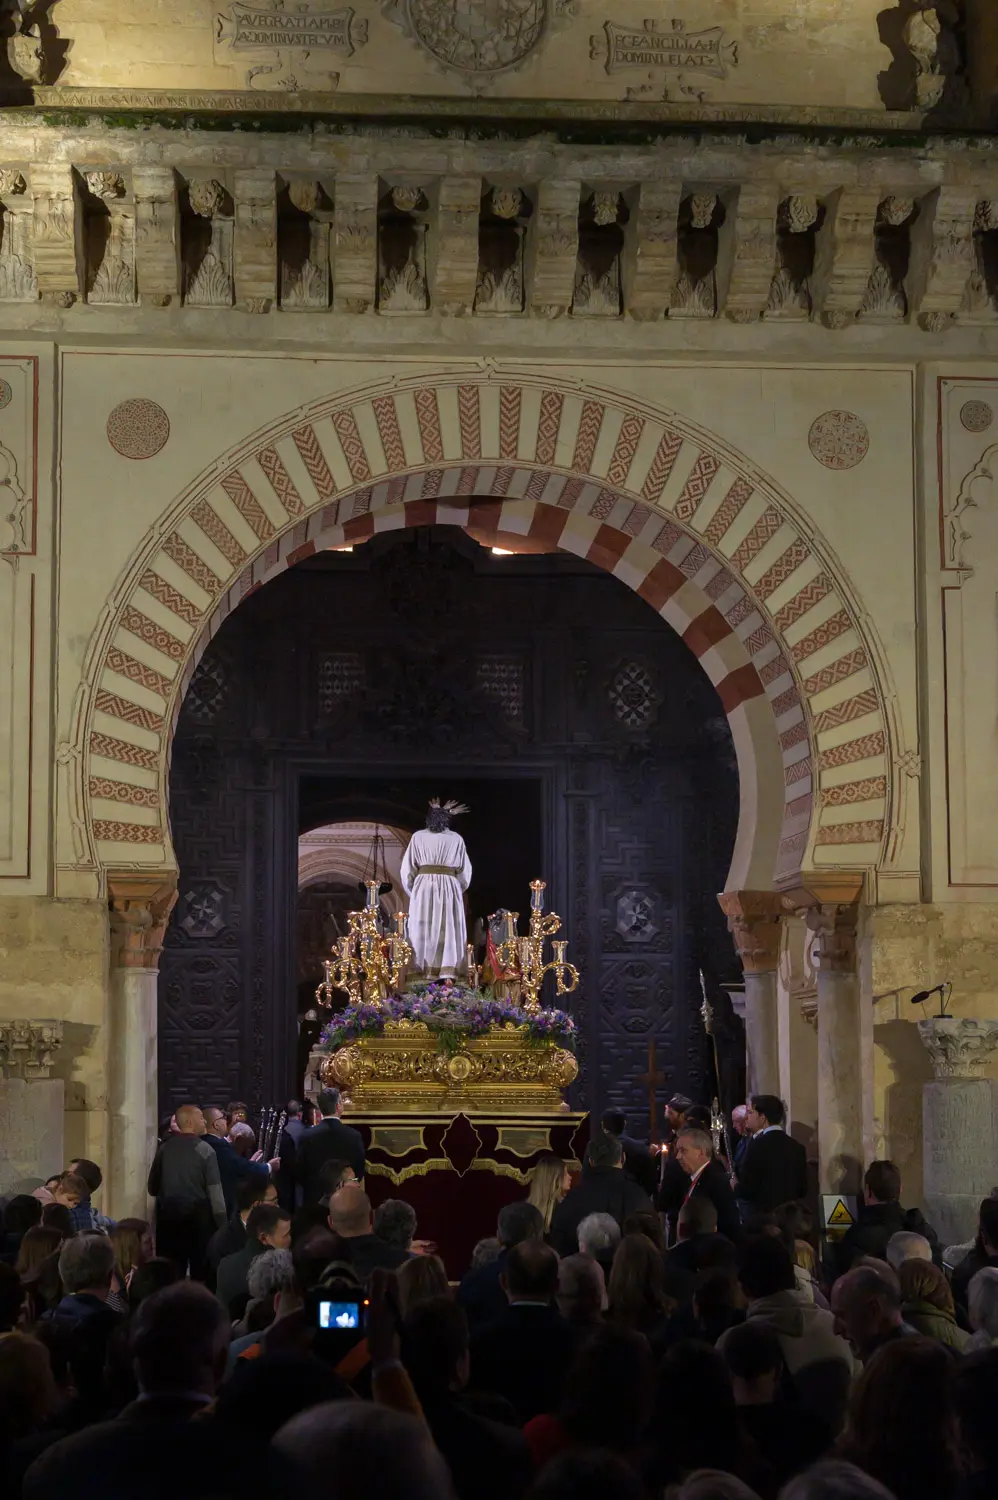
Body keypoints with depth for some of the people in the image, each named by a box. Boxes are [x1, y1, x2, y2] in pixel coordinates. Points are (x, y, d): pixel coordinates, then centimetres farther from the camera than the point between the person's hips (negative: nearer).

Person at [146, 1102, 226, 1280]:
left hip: (168, 1215, 4)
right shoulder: (204, 1150, -9)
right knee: (200, 1270, 6)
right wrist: (222, 1223, -9)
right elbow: (215, 1191, -13)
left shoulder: (165, 1148, 3)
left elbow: (152, 1188, 11)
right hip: (197, 1214, -4)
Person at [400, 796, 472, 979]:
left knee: (424, 928, 7)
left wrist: (412, 890, 16)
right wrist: (458, 888, 23)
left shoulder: (418, 837, 2)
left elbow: (408, 868, 3)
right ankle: (447, 970, -10)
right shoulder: (456, 839, 3)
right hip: (449, 888, 0)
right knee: (449, 929, 1)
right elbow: (465, 871, 7)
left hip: (423, 888, 0)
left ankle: (427, 969, 7)